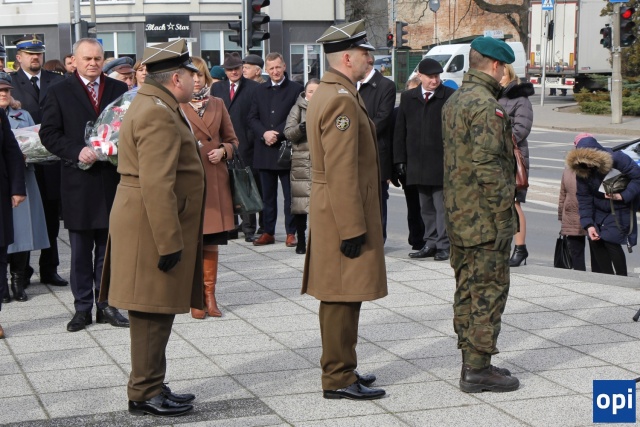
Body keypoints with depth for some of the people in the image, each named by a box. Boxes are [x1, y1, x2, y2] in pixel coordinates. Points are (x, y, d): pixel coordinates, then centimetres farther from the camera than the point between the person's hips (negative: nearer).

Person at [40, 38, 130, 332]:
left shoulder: (119, 90, 8)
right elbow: (49, 134, -1)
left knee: (109, 248, 8)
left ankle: (107, 305, 17)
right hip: (79, 181, -2)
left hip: (113, 179, 2)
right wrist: (77, 152, -15)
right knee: (81, 250, 6)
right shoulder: (60, 93, 3)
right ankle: (82, 308, 14)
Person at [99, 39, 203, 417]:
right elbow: (157, 185, -25)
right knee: (153, 313, -3)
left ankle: (152, 388, 23)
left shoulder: (154, 106, 16)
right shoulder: (159, 115, -19)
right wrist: (169, 242, -24)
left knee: (156, 312, 15)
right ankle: (146, 394, 5)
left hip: (149, 225, 11)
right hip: (153, 229, -11)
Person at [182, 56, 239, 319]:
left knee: (211, 243, 6)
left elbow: (232, 139, 17)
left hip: (214, 180, 4)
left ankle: (210, 296, 14)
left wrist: (223, 151, -2)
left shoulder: (217, 104, 13)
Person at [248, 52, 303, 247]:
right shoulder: (259, 90, 13)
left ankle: (291, 233, 7)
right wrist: (264, 133, -10)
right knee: (268, 195, 9)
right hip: (264, 151, 4)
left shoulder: (296, 89, 0)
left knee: (290, 194, 1)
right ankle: (268, 232, 15)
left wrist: (278, 134, -14)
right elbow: (252, 118, 8)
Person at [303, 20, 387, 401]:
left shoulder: (327, 93, 15)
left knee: (340, 297, 16)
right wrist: (351, 229, -22)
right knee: (343, 297, -4)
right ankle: (339, 379, 2)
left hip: (331, 211, 10)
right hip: (345, 213, -10)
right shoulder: (342, 100, -19)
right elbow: (342, 172, -23)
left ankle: (341, 369, 25)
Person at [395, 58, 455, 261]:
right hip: (418, 163, 4)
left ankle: (443, 245, 4)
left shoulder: (450, 97, -3)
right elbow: (400, 131, 11)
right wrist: (400, 160, 5)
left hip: (441, 162, -4)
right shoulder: (408, 98, 10)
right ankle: (430, 243, 19)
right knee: (426, 207, 11)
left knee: (442, 206, -2)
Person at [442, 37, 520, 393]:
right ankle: (479, 369, -1)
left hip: (459, 216, 10)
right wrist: (503, 215, -19)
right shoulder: (486, 106, -18)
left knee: (467, 288, 13)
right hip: (485, 217, -10)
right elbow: (487, 165, -24)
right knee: (490, 290, -4)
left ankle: (471, 362, 21)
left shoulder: (454, 101, 13)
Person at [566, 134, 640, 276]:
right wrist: (588, 224, -10)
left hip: (620, 210, -5)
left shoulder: (617, 159, -23)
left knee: (611, 241, -15)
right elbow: (584, 199, -3)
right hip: (599, 211, 5)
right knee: (596, 242, -2)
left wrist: (623, 196, -26)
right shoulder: (581, 171, -9)